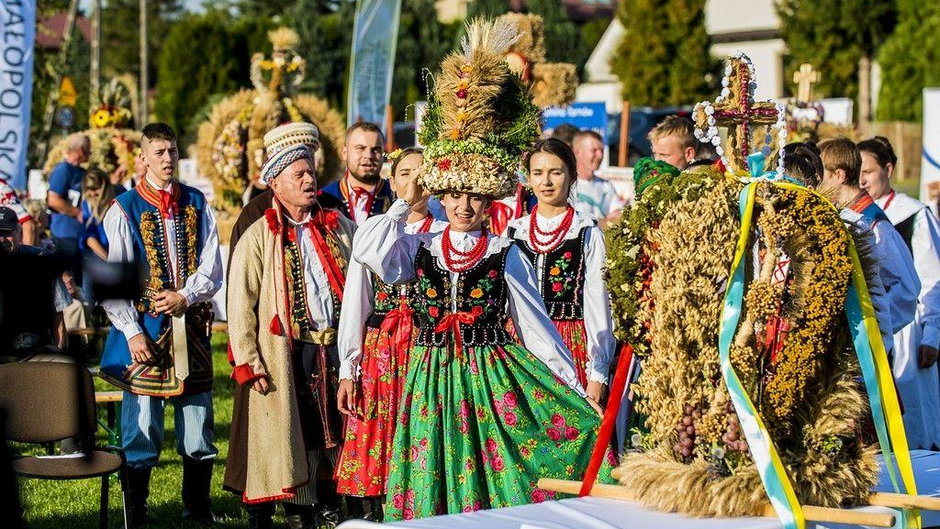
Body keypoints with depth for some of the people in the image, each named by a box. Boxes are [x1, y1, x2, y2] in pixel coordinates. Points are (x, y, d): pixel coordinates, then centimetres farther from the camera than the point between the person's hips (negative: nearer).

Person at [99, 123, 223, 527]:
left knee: (199, 427, 7)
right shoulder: (125, 209, -1)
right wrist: (132, 332, -11)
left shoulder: (197, 204, 9)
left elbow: (212, 269, 6)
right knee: (141, 428, -2)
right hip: (145, 331, -3)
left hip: (191, 328, 3)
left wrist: (186, 297, -12)